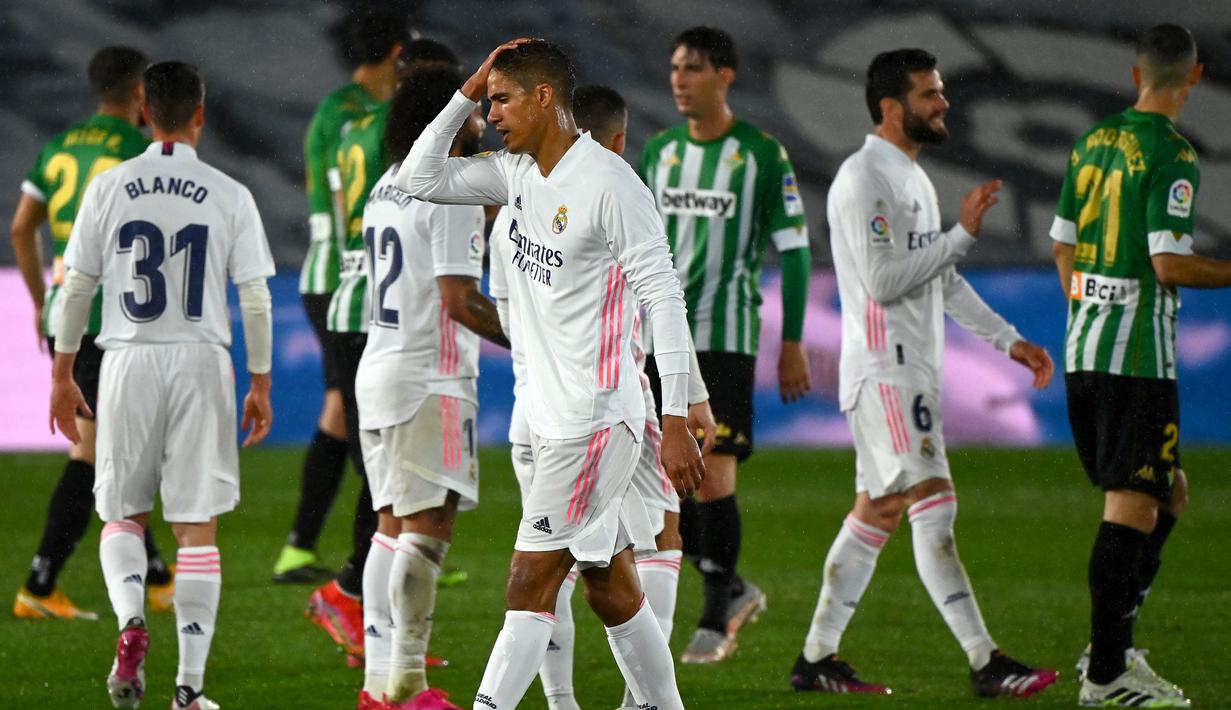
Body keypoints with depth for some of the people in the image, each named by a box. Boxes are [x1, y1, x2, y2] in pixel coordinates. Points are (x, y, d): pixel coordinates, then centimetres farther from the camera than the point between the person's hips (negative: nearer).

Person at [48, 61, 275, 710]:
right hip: (201, 364, 0)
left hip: (129, 363, 0)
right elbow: (255, 299, 0)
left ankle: (129, 617, -14)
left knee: (123, 516, 15)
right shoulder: (229, 196, -1)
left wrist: (62, 373, 12)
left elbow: (77, 288, 2)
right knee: (197, 528, 3)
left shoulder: (108, 188, 0)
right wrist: (260, 384, 9)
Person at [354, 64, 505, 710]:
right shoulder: (452, 196, -13)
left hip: (378, 368, 9)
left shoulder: (385, 190, 14)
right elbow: (459, 300, -19)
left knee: (394, 525, 11)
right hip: (428, 379, -9)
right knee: (428, 527, -8)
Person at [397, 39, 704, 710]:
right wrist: (467, 91, 4)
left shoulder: (609, 181, -14)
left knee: (529, 585, -11)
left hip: (596, 421, -8)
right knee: (614, 591, 11)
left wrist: (677, 420, -20)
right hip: (551, 419, 8)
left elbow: (662, 296, -16)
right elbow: (421, 178, 15)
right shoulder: (517, 173, 10)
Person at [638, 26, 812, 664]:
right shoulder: (661, 151, 12)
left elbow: (793, 250, -2)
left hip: (724, 337, -5)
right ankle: (733, 591, 20)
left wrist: (792, 343, -6)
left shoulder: (762, 155, -3)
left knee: (713, 474, -11)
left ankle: (716, 621, -1)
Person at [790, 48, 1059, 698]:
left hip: (911, 371, 10)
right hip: (883, 370, -10)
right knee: (934, 505, -14)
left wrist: (1009, 340, 18)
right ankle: (985, 663, -18)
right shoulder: (863, 180, -13)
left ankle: (816, 659, 16)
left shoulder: (912, 178, 18)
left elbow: (943, 282, 23)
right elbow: (884, 282, -20)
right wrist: (964, 233, -17)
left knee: (876, 512, 11)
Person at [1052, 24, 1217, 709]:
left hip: (1084, 345, 8)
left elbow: (1064, 246, 18)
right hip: (1139, 355, -8)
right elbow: (1170, 264, -19)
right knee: (1135, 504, -5)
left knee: (1168, 495, 18)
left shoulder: (1093, 143, 11)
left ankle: (1113, 645, 17)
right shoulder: (1172, 153, -13)